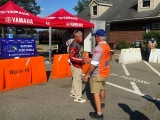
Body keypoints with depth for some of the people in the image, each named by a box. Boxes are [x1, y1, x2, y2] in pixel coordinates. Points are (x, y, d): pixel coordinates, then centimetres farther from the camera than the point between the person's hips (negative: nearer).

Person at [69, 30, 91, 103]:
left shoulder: (79, 44, 7)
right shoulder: (74, 45, -22)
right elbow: (71, 57, -29)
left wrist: (84, 60, 12)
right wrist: (83, 60, -33)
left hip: (78, 65, 9)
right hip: (75, 66, -9)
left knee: (76, 79, 21)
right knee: (78, 81, -1)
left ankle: (73, 93, 37)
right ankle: (77, 97, 10)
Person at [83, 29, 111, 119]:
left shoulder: (98, 48, -23)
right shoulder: (108, 47, 4)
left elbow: (94, 64, -27)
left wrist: (87, 74, -18)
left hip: (97, 74, -9)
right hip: (105, 72, 9)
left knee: (96, 93, -1)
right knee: (102, 88, 27)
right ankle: (102, 103, 48)